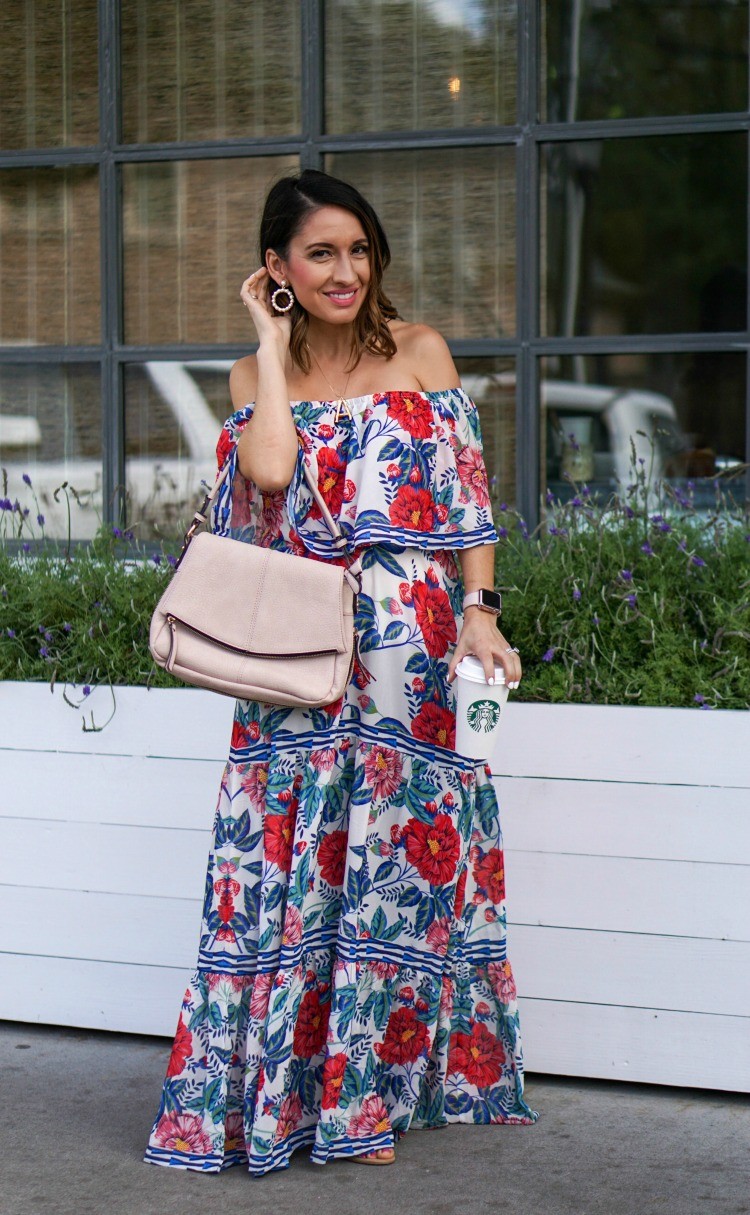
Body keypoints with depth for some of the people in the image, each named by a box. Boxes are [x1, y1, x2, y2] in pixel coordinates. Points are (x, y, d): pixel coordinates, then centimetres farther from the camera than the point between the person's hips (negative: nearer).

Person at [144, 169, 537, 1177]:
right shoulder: (256, 375, 8)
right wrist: (273, 343, -4)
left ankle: (370, 1087, 11)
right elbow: (270, 470, -13)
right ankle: (274, 1088, 11)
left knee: (391, 851, 1)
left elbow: (467, 492, 4)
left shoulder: (421, 353, 6)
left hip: (407, 648, -1)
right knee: (291, 858, 0)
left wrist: (478, 612, -6)